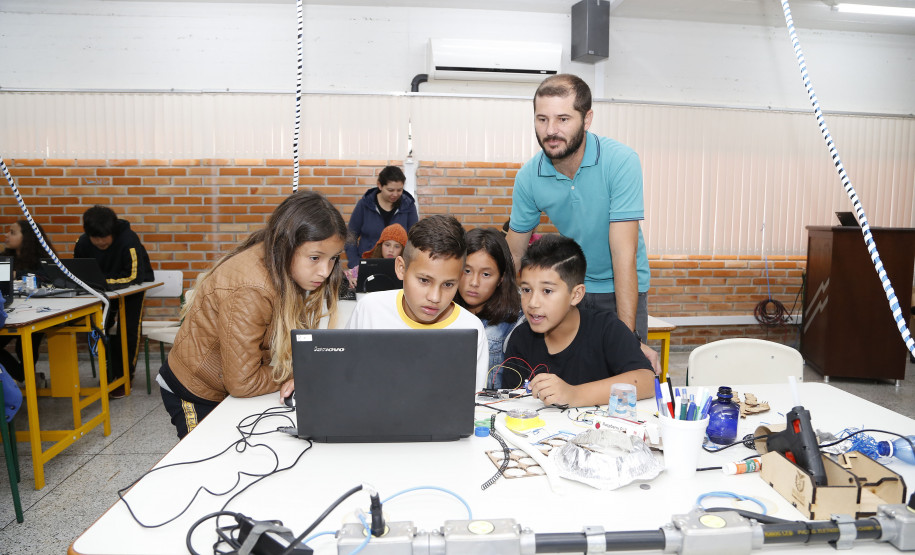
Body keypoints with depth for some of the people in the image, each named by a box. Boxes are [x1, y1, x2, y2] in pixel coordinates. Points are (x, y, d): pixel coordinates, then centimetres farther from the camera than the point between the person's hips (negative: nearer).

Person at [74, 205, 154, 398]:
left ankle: (124, 376, 3)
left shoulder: (128, 239, -31)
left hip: (133, 286, -4)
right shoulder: (83, 243, -14)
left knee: (128, 329, -14)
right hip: (104, 289, 5)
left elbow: (134, 276, -36)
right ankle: (111, 371, 14)